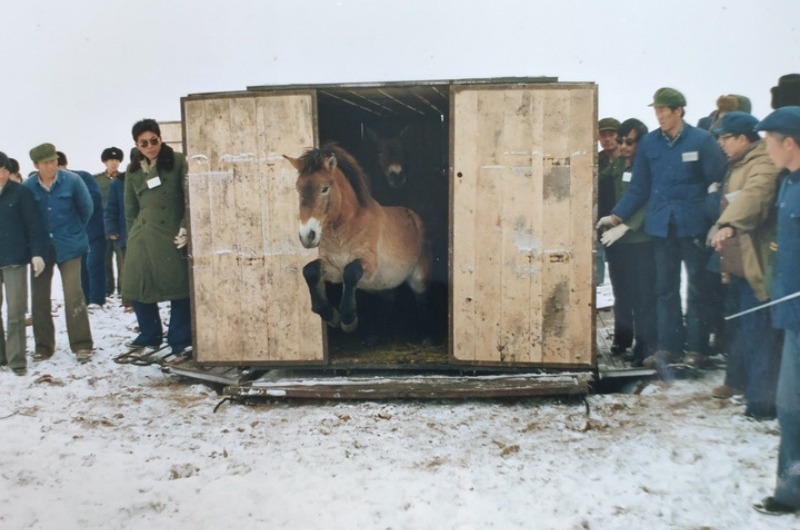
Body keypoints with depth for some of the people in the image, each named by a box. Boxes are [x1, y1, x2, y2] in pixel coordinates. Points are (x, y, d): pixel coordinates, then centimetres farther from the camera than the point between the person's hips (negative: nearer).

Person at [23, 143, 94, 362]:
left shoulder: (72, 181, -11)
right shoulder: (27, 186, -7)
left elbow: (86, 209, 3)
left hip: (69, 246, -2)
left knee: (74, 296, -8)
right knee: (39, 299, 7)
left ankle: (81, 345, -1)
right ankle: (43, 346, 20)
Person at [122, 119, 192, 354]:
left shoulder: (178, 161, -1)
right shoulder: (133, 171, 12)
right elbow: (130, 208, 19)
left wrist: (186, 228, -12)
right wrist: (133, 234, 14)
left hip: (172, 234, -4)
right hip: (142, 236, 4)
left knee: (178, 287, -3)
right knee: (138, 288, 7)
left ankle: (180, 339, 9)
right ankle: (149, 335, 25)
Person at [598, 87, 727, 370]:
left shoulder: (702, 140, -6)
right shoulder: (648, 143, 3)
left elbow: (719, 182, -5)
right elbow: (639, 187, 7)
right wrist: (617, 216, 1)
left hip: (694, 226, -3)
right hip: (661, 225, 3)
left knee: (697, 287, 7)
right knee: (665, 288, 9)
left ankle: (696, 347, 17)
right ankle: (668, 346, 18)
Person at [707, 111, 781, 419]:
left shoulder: (763, 162, -15)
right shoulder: (737, 165, 18)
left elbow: (755, 195, -35)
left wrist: (728, 225, -49)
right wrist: (717, 230, 18)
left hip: (756, 262, -10)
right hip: (736, 261, 10)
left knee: (757, 331, -8)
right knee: (738, 326, 20)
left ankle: (762, 399, -2)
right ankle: (739, 380, 35)